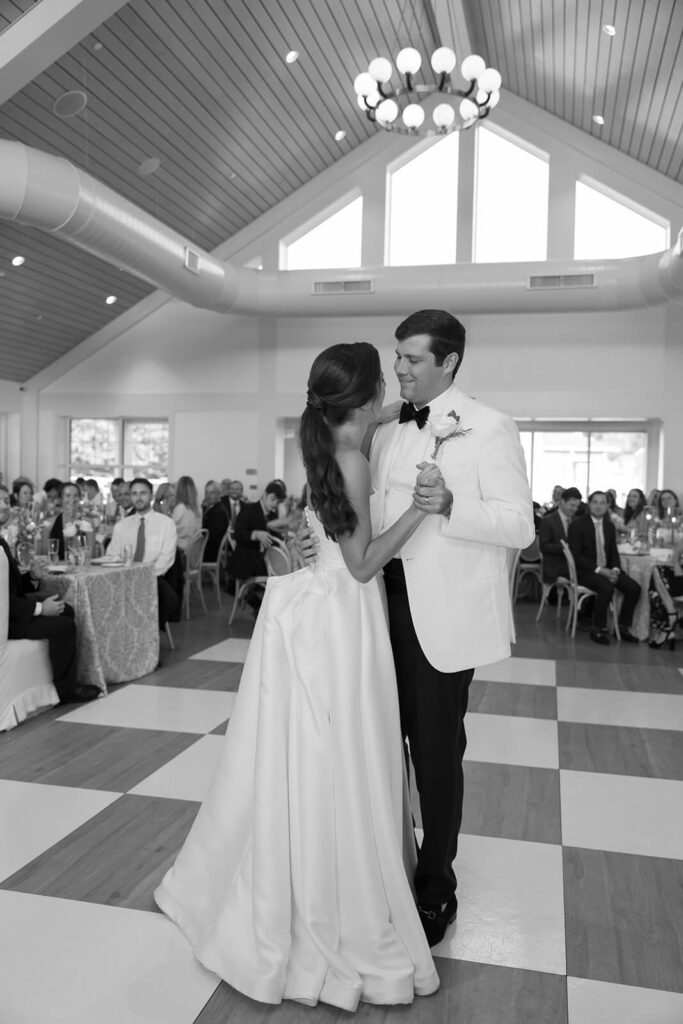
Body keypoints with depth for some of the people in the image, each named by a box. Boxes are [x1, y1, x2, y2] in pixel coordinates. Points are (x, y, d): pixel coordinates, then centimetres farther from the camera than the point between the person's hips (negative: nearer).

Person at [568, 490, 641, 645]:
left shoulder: (610, 526, 12)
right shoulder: (578, 525, -7)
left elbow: (614, 552, 15)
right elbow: (576, 555, -13)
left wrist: (615, 569, -7)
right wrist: (598, 570, -21)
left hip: (607, 569, 6)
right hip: (585, 571, -6)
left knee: (634, 588, -13)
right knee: (607, 588, -33)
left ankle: (623, 628, 2)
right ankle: (598, 629, -15)